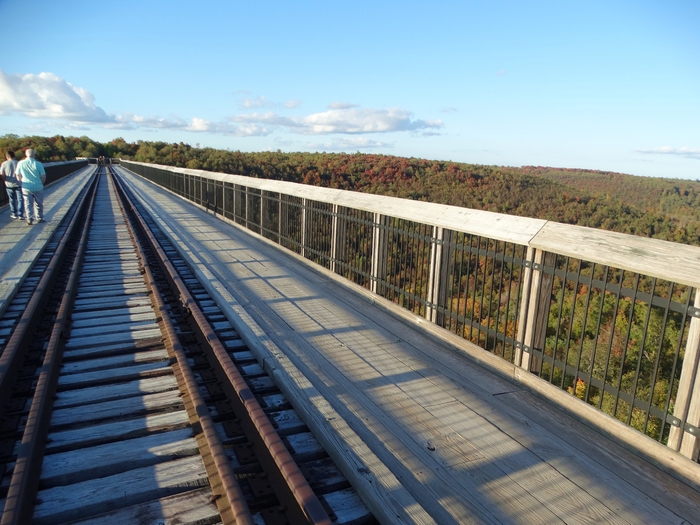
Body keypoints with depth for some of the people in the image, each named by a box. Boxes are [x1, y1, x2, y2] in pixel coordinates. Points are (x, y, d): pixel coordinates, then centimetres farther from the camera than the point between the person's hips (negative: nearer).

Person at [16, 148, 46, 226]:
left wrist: (22, 184, 17)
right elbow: (43, 176, -9)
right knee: (38, 204, 13)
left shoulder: (20, 163, -4)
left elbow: (18, 176, 3)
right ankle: (39, 218, 21)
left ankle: (29, 219, 2)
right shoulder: (38, 164, -10)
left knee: (28, 204, 8)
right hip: (37, 187, -1)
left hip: (26, 187, 1)